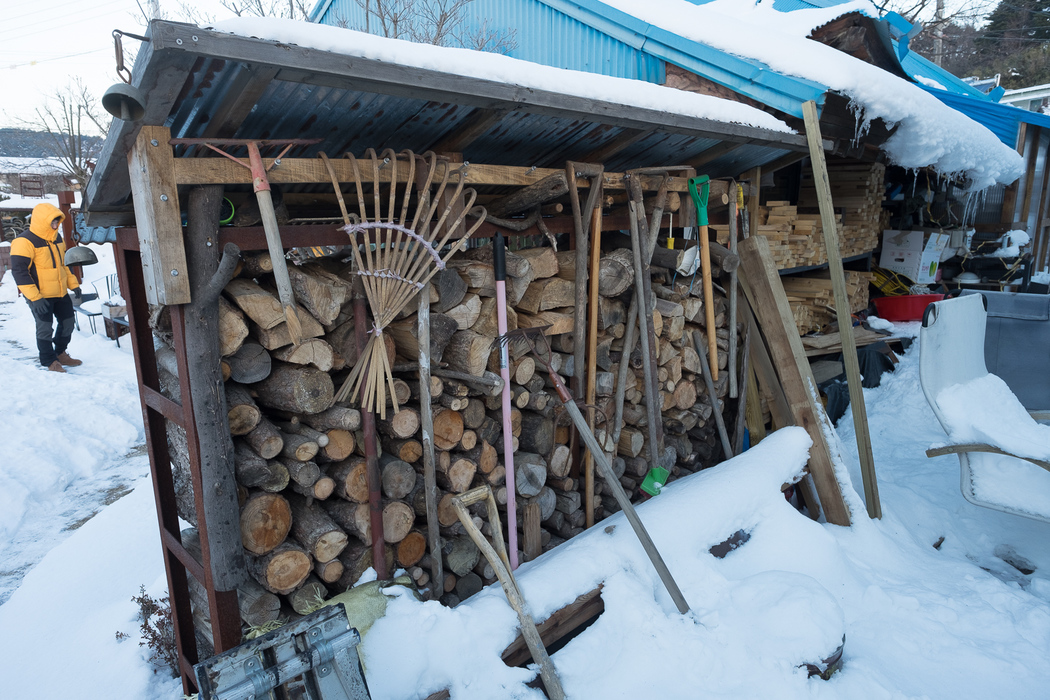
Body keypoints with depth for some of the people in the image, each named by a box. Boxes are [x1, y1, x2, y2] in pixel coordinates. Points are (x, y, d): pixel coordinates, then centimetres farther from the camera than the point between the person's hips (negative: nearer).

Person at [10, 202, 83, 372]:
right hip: (40, 296, -8)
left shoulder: (57, 237, 8)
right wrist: (35, 297, -25)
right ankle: (49, 361, 14)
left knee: (67, 322, 15)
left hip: (60, 293, 8)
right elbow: (19, 271, -20)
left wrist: (73, 284, 13)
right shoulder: (25, 242, -18)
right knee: (45, 328, 0)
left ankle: (60, 354, 33)